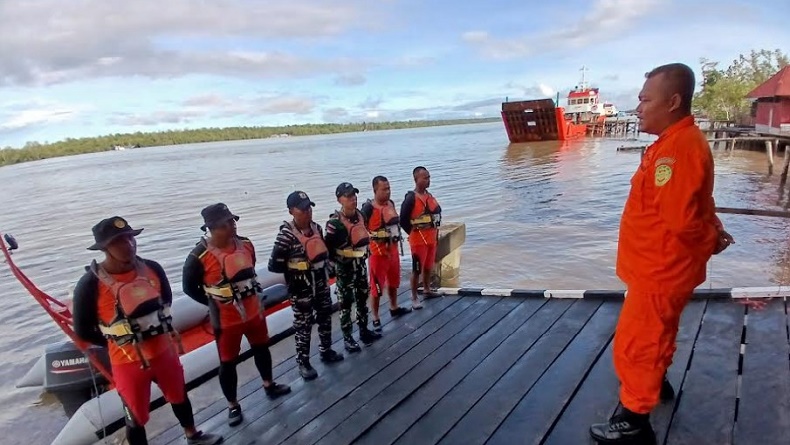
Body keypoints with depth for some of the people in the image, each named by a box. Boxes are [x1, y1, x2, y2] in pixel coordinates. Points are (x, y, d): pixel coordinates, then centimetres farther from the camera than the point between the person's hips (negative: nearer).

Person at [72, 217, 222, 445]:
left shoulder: (152, 269, -7)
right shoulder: (91, 284, -20)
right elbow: (83, 330, -12)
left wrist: (163, 329, 7)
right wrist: (120, 342, -5)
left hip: (164, 351, 5)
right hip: (128, 362, -4)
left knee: (179, 396, 24)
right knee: (136, 417, 12)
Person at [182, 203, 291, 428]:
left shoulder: (245, 244, -4)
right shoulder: (200, 256, -22)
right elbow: (189, 287, -9)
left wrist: (251, 290, 9)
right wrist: (214, 302, -7)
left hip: (254, 311, 6)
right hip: (226, 319, -5)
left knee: (262, 348, 21)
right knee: (228, 362, 8)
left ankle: (269, 386, 44)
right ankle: (233, 406, 28)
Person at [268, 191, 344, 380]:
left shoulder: (316, 228, 0)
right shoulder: (286, 234, -22)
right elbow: (274, 265, -22)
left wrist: (324, 267, 4)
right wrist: (295, 269, -10)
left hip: (321, 284, 7)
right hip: (301, 289, -7)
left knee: (325, 317, 20)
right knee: (303, 325, 7)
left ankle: (326, 351, 41)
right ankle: (303, 363, 23)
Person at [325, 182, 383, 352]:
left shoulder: (359, 215, 2)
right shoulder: (335, 222, -21)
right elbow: (327, 248, -19)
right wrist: (335, 266, -15)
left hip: (360, 264, 7)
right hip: (345, 267, -7)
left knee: (363, 298, 17)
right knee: (346, 302, 4)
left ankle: (364, 330, 33)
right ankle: (347, 338, 16)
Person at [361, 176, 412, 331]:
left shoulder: (391, 203, 4)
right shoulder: (368, 208, -19)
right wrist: (371, 241, -16)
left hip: (393, 250, 8)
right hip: (378, 252, -7)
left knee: (393, 282, 23)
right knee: (376, 287, 0)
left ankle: (394, 309, 43)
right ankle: (375, 319, 13)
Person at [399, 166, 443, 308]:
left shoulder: (429, 196, 9)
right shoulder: (411, 198, -16)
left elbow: (437, 212, 18)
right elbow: (403, 220, -17)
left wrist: (436, 233, 13)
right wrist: (413, 232, -6)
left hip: (431, 237, 8)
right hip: (418, 239, -8)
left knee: (428, 266, 20)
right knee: (417, 269, -2)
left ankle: (427, 290, 37)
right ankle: (414, 298, 8)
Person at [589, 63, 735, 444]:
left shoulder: (678, 147, -27)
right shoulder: (680, 140, 7)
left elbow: (681, 220, -29)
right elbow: (693, 204, 12)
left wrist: (710, 240, -11)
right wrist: (714, 231, -1)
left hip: (660, 270, -10)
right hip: (664, 267, 10)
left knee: (634, 344, 2)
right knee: (655, 333, 29)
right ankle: (655, 382, 52)